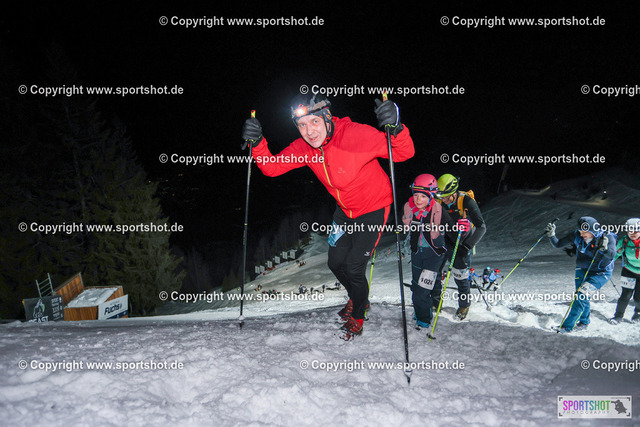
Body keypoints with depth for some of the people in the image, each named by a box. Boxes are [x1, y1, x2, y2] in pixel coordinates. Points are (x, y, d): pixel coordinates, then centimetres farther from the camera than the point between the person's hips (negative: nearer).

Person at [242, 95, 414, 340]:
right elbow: (272, 167, -8)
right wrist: (257, 144, -27)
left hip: (374, 209, -6)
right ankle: (358, 298, 45)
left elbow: (404, 153, -30)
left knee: (354, 267, -5)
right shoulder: (303, 148, -13)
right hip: (345, 210, 6)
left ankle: (357, 317, 24)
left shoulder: (357, 135, -31)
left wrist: (396, 129, -51)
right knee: (336, 263, 13)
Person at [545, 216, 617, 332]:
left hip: (601, 273, -5)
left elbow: (612, 255, -34)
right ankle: (584, 322, 34)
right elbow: (558, 244, -5)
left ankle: (567, 325, -16)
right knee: (582, 296, 7)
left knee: (583, 293, -20)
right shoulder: (577, 236, -12)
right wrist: (551, 235, -23)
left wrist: (604, 248, -54)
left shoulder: (607, 238, -21)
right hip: (582, 270, 5)